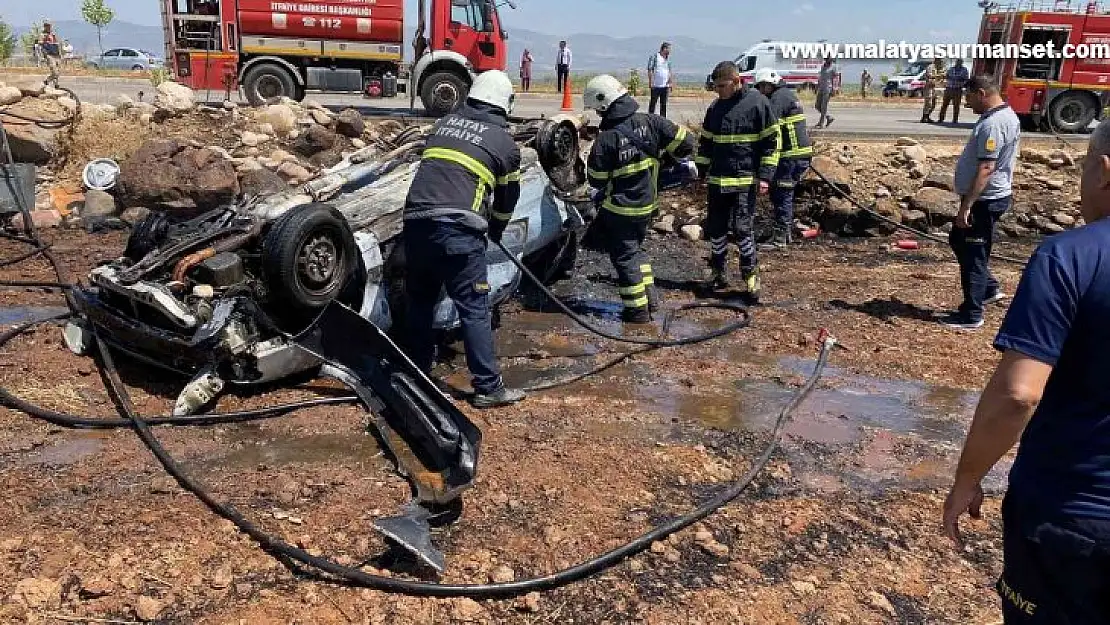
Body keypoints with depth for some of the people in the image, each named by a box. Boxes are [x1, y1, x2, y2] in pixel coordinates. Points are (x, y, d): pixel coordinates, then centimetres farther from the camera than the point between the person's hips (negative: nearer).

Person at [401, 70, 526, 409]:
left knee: (420, 302, 19)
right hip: (457, 228, -5)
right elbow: (507, 198, 19)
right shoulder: (505, 142, 10)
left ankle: (417, 372, 28)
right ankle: (488, 387, 3)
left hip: (415, 219, 5)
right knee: (474, 308, 1)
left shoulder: (445, 123, 21)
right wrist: (496, 231, 38)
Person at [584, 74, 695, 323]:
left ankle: (638, 309, 12)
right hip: (647, 204, 6)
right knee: (636, 249, 25)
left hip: (618, 210, -6)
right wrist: (661, 155, 11)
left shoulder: (606, 139, -21)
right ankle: (650, 296, 26)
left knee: (625, 256, 7)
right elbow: (686, 142, -6)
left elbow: (596, 180, -12)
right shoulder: (651, 122, -9)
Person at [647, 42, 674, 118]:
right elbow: (650, 70, -6)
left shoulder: (668, 59, 13)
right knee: (653, 103, -1)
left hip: (665, 86, 5)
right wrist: (650, 82, -13)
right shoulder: (654, 57, -4)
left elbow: (670, 71, 17)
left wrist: (671, 82, 7)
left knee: (664, 104, 8)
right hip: (656, 85, -5)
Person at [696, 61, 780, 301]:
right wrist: (702, 170, 16)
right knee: (716, 228, 9)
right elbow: (706, 141, 20)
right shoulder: (715, 107, 10)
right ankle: (717, 273, 22)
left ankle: (751, 275, 2)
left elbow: (772, 141, -6)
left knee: (742, 228, -10)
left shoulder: (757, 103, -7)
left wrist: (765, 176, -10)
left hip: (746, 180, -6)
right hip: (717, 180, 6)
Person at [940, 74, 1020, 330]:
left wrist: (967, 206, -28)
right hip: (988, 197, 11)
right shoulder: (1006, 115, 11)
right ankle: (989, 289, 32)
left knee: (972, 255, -2)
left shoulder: (992, 124, -23)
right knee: (958, 241, 23)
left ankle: (971, 315, 7)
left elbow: (986, 169, -29)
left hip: (985, 200, -11)